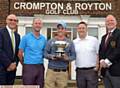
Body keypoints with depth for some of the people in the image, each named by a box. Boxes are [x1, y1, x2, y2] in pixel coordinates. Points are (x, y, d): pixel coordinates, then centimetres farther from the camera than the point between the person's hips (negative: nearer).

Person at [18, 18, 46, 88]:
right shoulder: (26, 37, -3)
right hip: (29, 67, -4)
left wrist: (40, 62, 11)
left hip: (40, 67, 4)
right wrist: (25, 64, 7)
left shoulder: (43, 39, 7)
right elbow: (20, 53, 0)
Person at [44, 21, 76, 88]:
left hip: (63, 72, 0)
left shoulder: (70, 43, 8)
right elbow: (45, 53, 7)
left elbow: (73, 56, 7)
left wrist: (67, 58, -13)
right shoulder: (51, 41, 8)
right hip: (51, 70, 0)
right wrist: (51, 56, -12)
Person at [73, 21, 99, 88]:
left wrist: (97, 66, -7)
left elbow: (98, 54, 1)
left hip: (92, 70, -2)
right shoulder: (74, 42, 6)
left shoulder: (94, 40, 0)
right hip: (79, 71, 2)